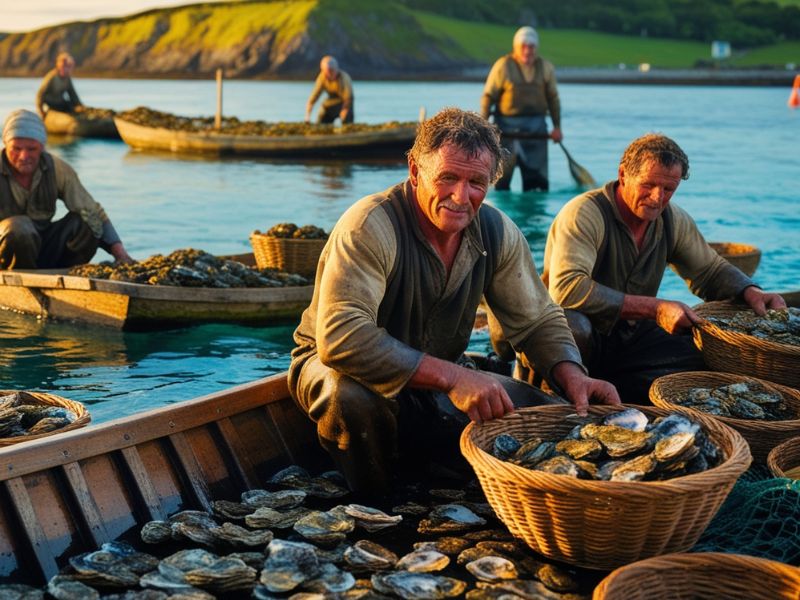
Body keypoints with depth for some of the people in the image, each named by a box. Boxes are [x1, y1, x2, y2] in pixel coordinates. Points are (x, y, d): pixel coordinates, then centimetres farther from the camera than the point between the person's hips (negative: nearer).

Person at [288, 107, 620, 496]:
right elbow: (340, 337, -38)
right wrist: (452, 377, -44)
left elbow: (538, 320, 2)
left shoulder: (497, 232, -8)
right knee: (354, 396, -40)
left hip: (435, 383, 6)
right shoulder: (370, 226, -27)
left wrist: (572, 376, -20)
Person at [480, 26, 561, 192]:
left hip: (536, 127, 3)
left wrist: (557, 127, 6)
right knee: (502, 174, 2)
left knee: (536, 176, -2)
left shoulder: (546, 68, 7)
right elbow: (488, 96, -3)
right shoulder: (502, 66, -4)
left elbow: (553, 98, 13)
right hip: (507, 125, -2)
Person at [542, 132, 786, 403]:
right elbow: (566, 288, -31)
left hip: (632, 337, 6)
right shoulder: (583, 214, -18)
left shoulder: (674, 219, 3)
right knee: (573, 326, -40)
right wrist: (655, 308, -30)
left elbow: (711, 270, 18)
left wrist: (750, 291, -6)